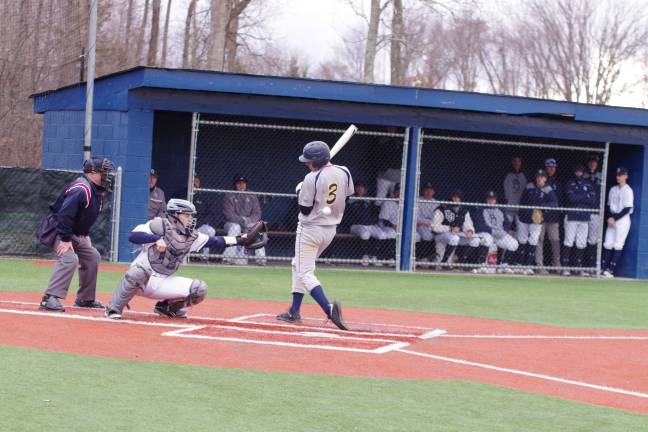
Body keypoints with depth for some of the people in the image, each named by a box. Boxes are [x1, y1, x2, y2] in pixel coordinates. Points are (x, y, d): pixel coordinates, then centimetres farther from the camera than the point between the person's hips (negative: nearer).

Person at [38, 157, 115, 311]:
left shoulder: (97, 191, 6)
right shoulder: (80, 190, -26)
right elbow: (65, 215, -32)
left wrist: (86, 235, 13)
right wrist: (65, 239, -31)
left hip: (76, 233, 11)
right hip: (59, 229, -11)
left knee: (92, 257, 16)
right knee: (70, 259, -28)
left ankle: (85, 299, 25)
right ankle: (50, 298, -30)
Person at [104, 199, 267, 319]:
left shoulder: (191, 237, 7)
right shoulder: (160, 225, -11)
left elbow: (214, 241, 8)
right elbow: (133, 236, -20)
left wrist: (240, 240, 1)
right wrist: (156, 239, -32)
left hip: (162, 284, 6)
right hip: (140, 279, -6)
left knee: (199, 289, -8)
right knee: (139, 270, -42)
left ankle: (165, 306, 15)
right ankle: (114, 309, -24)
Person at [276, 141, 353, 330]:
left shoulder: (312, 178, -20)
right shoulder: (344, 172, -1)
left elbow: (305, 209, -14)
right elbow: (347, 196, 9)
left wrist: (299, 192, 3)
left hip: (310, 229, -8)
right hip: (331, 229, 8)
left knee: (305, 273, -7)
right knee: (299, 265, 23)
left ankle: (328, 307, -30)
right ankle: (294, 311, 23)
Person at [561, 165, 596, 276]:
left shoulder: (588, 185, 10)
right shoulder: (570, 184, 3)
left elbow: (593, 200, -2)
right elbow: (571, 197, -13)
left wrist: (578, 198, -9)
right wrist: (585, 196, -6)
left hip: (584, 217, 3)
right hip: (571, 217, -3)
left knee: (581, 244, 4)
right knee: (568, 242, -6)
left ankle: (578, 267, 12)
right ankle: (565, 267, -4)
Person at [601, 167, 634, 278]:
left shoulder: (628, 190, -8)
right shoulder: (613, 189, 13)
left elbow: (627, 208, -13)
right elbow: (609, 205, 14)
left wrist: (615, 218, -13)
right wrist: (609, 217, -4)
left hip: (622, 219, -7)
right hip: (612, 219, 7)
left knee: (618, 245, -8)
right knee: (607, 244, 1)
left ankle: (611, 270, -11)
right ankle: (603, 268, 0)